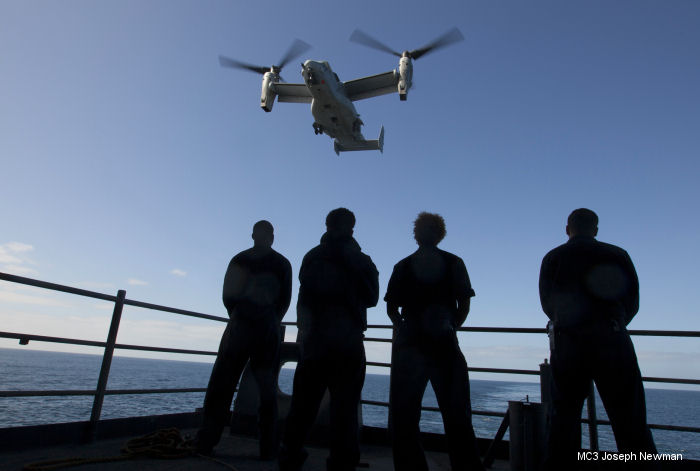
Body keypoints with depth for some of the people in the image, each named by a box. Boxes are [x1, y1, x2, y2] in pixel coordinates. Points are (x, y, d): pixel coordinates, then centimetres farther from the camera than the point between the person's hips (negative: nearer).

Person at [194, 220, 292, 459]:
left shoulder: (238, 259, 9)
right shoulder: (281, 263, 5)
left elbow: (227, 297, 5)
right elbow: (285, 300, 4)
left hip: (238, 327, 2)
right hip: (266, 328, -1)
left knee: (221, 383, 8)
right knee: (267, 388, 3)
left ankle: (206, 441, 8)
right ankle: (268, 447, 2)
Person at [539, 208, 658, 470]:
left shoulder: (552, 258, 6)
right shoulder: (617, 255, 6)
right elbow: (633, 301, 9)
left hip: (567, 343, 1)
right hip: (612, 341, 0)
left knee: (564, 419, 8)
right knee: (630, 422, 5)